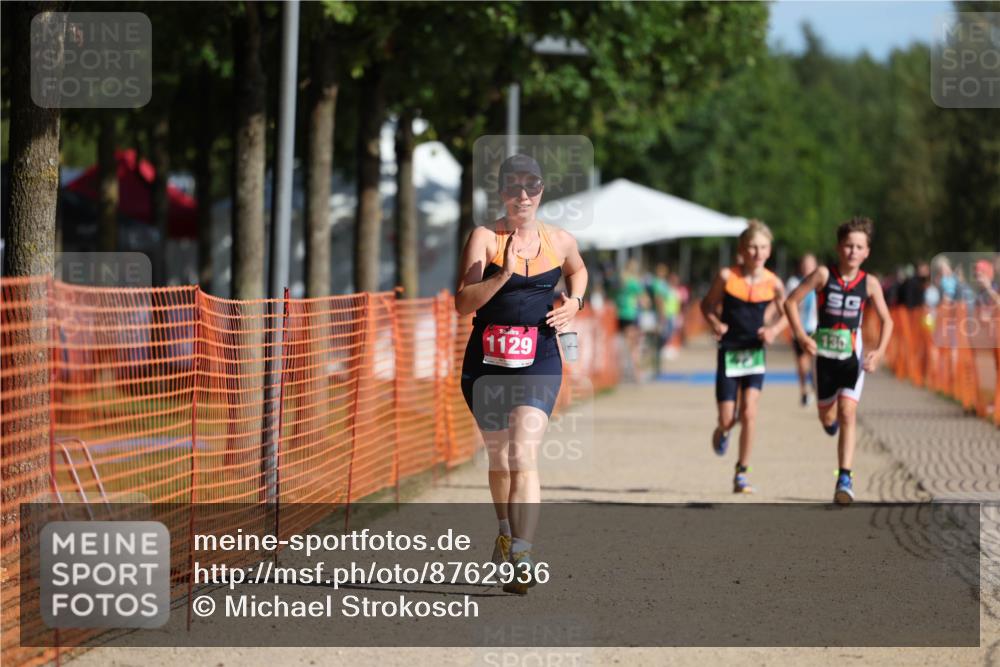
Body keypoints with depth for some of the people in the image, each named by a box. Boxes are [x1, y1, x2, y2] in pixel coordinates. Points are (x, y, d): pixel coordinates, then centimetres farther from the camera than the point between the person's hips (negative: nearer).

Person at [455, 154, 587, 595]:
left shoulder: (560, 242, 5)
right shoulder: (485, 238, -5)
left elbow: (577, 270, 29)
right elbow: (463, 303, -15)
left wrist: (574, 302, 10)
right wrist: (504, 273, -27)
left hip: (539, 360, 0)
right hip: (487, 359, 1)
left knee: (523, 455, -17)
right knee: (498, 457, 16)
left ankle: (521, 557, -24)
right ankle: (506, 533, 42)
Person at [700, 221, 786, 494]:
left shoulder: (773, 284, -5)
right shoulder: (727, 276, -9)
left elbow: (784, 312, 12)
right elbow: (708, 305, 4)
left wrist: (774, 330, -7)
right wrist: (716, 323, -15)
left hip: (755, 353, 0)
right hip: (729, 351, 0)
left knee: (749, 413, -13)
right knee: (727, 418, 0)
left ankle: (742, 473, -1)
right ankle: (723, 431, 40)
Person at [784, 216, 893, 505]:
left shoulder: (869, 283, -5)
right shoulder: (824, 275, -8)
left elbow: (887, 320, 3)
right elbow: (791, 301, -3)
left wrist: (879, 351, -11)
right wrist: (801, 335, -15)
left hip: (853, 357, -1)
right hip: (825, 355, 1)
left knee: (847, 413, -15)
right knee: (827, 418, 13)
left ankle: (845, 478, -16)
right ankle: (831, 417, 53)